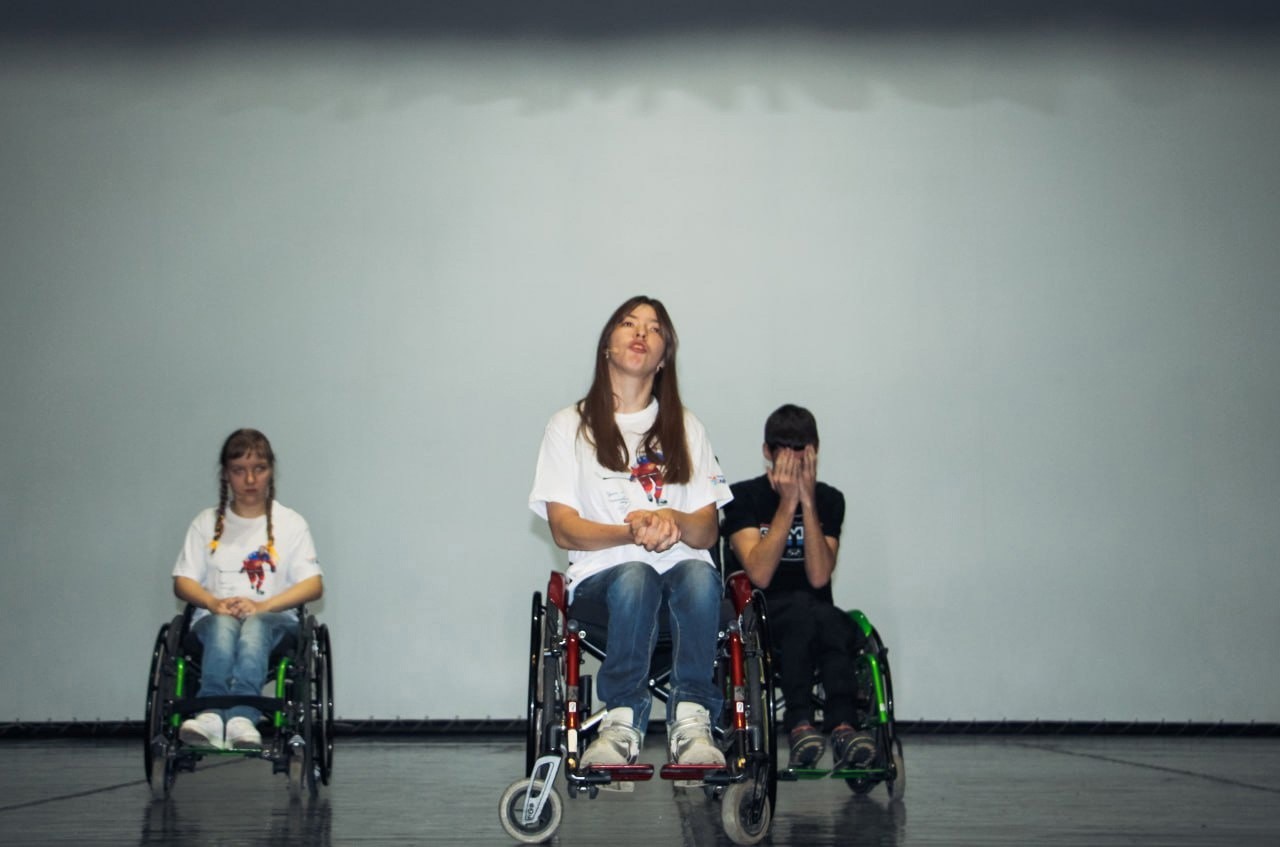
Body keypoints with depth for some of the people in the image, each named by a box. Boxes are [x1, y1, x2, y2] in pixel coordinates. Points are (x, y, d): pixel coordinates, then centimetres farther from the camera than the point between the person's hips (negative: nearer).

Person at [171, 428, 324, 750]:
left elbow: (314, 585, 2)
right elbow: (183, 582, 11)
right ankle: (211, 717, -57)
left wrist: (262, 605, -15)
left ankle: (241, 719, -59)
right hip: (215, 619, 1)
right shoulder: (206, 523, 19)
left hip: (273, 619, -1)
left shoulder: (290, 523, 14)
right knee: (224, 625, -36)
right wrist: (216, 602, -13)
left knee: (254, 626, -37)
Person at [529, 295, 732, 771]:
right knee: (635, 577, -37)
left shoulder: (685, 428, 19)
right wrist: (631, 532, -18)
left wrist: (673, 521, -16)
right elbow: (564, 530, 1)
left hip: (682, 567, 2)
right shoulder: (570, 426, 12)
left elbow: (708, 532, 9)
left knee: (699, 576, -34)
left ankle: (691, 720, -32)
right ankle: (623, 721, -32)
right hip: (603, 575, -2)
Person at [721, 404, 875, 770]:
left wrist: (808, 502, -14)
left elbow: (819, 577, -8)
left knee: (835, 623, -33)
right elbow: (759, 575, -15)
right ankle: (799, 724, -44)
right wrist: (788, 503, -16)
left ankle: (843, 728, -44)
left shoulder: (829, 499, 7)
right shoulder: (744, 497, -1)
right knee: (803, 607, -36)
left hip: (814, 614, 3)